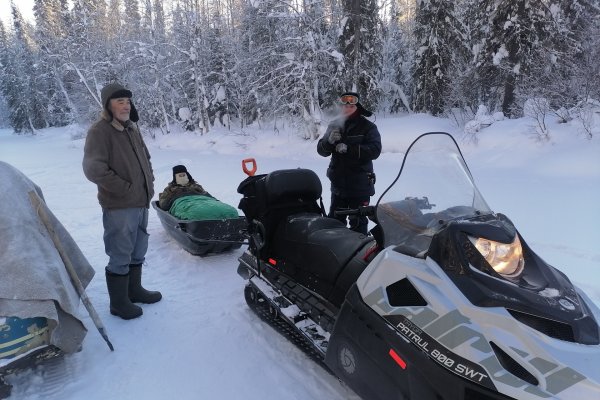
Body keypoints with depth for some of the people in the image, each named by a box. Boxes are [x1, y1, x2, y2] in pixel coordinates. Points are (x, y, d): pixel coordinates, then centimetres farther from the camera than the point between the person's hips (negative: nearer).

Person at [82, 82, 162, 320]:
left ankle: (134, 289, 37)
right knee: (120, 258, 3)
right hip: (119, 207, -8)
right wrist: (124, 188, -18)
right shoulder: (99, 131, -13)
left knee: (138, 252, 20)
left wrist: (149, 182, 12)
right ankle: (119, 302, 19)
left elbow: (145, 157, 26)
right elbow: (93, 169, -24)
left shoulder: (132, 129, 13)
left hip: (142, 203, 8)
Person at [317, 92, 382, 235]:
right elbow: (321, 150, 3)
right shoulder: (334, 125, 6)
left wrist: (349, 149, -28)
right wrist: (329, 141, -20)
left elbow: (375, 150, -18)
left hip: (359, 185, -4)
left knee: (358, 223, 5)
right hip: (338, 184, 4)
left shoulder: (368, 127, -5)